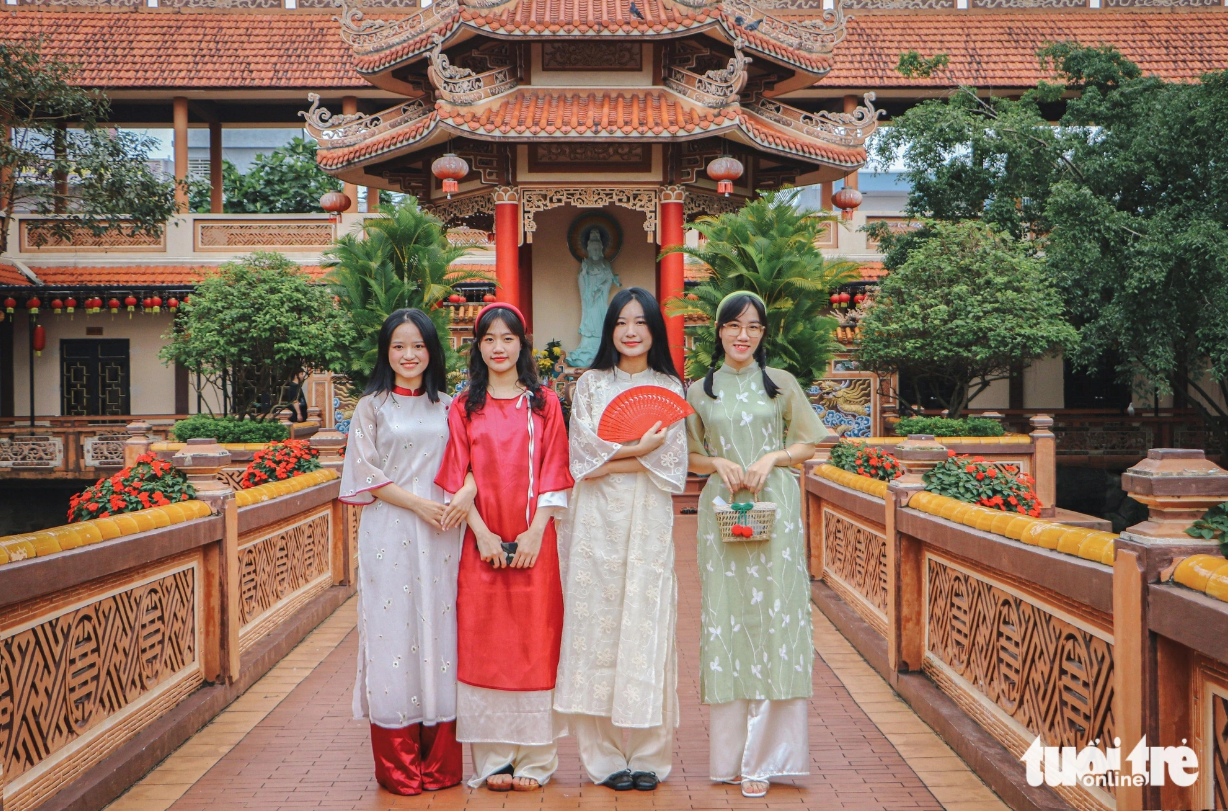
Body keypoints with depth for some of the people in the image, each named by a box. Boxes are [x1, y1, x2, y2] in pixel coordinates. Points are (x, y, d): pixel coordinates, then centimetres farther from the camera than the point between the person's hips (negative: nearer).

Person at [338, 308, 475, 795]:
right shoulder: (372, 407, 6)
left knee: (439, 628, 2)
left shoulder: (447, 406, 12)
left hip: (441, 535, 2)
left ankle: (440, 762, 11)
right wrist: (418, 503, -12)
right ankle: (398, 766, 8)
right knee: (394, 628, -2)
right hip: (390, 535, -2)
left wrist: (469, 490, -15)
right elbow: (366, 472, -2)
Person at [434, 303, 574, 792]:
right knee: (483, 644, 3)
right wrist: (482, 533, -9)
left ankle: (534, 760, 12)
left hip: (534, 542, -1)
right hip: (482, 543, 1)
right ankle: (492, 760, 13)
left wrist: (535, 532, -9)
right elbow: (457, 479, 3)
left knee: (535, 641, 1)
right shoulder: (464, 408, 8)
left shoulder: (544, 404, 6)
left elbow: (554, 476, 1)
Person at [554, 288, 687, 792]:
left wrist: (609, 462, -9)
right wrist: (639, 449, -10)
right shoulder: (590, 384, 10)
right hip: (598, 523, 0)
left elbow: (672, 463, -1)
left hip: (649, 522, 0)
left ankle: (647, 755, 8)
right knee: (598, 622, -2)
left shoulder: (670, 387, 10)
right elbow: (583, 451, -2)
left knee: (646, 623, -1)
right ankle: (605, 756, 7)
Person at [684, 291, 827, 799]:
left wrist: (772, 457, -8)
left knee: (774, 618, -5)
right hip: (721, 510, 1)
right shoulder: (700, 391, 10)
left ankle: (763, 758, 2)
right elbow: (690, 455, 14)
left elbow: (807, 443, 10)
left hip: (775, 509, -1)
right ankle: (730, 753, 10)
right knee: (725, 620, 0)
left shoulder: (781, 383, 8)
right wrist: (720, 463, -6)